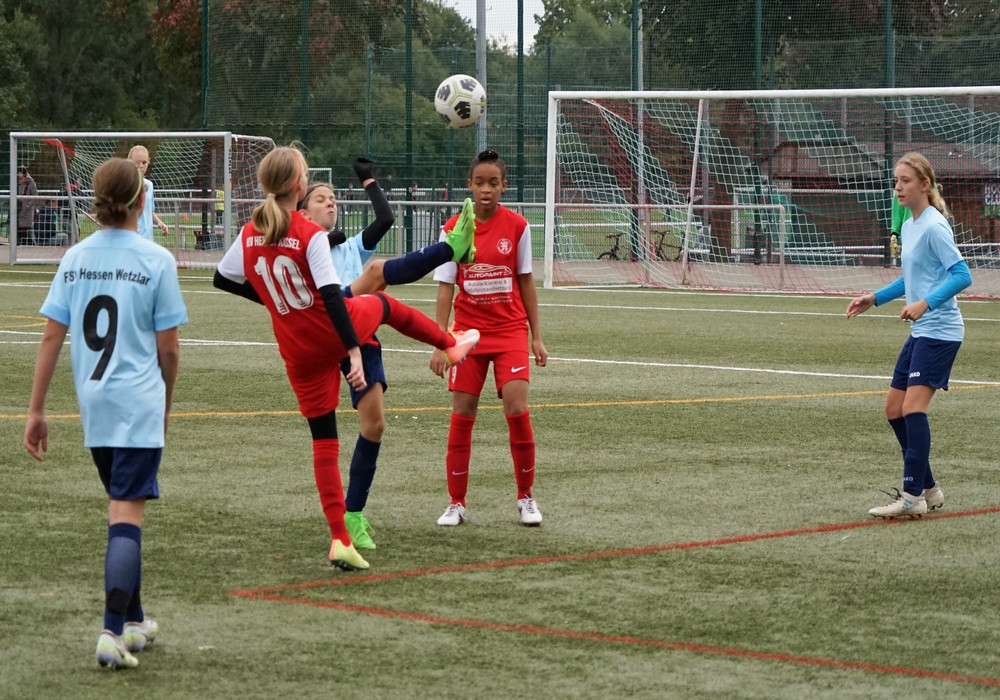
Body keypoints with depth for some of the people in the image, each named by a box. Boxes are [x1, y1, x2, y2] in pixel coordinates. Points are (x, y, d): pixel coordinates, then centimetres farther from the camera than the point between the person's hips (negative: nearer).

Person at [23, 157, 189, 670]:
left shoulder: (75, 258, 3)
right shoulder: (156, 261, -8)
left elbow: (51, 339, 3)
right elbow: (168, 348, -4)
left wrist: (36, 410, 8)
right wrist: (166, 403, 12)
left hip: (93, 406, 5)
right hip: (138, 404, -5)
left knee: (121, 508, 19)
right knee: (127, 516, -7)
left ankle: (133, 621, 29)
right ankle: (113, 633, -17)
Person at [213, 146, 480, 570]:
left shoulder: (249, 235, -3)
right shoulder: (311, 236, -18)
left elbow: (222, 279, 11)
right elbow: (331, 296, -24)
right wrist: (354, 352, -26)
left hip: (299, 353, 4)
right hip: (335, 332, -4)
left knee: (324, 439, 9)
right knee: (383, 304, 31)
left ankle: (340, 538, 5)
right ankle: (452, 343, 55)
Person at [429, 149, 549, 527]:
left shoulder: (517, 226, -3)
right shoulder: (454, 228, -4)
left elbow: (525, 282, 5)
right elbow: (445, 287, -2)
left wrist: (536, 336, 4)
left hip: (510, 330, -1)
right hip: (468, 332, 1)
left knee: (517, 411, -11)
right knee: (461, 415, 0)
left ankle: (525, 497, 6)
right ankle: (456, 503, 11)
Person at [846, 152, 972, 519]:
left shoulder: (934, 226, -15)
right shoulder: (909, 227, 13)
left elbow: (962, 275, -21)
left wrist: (925, 303, -30)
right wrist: (874, 298, 17)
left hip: (939, 331, -10)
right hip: (920, 332, 10)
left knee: (913, 407, -17)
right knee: (894, 410, 10)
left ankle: (913, 497, -16)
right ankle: (927, 488, 19)